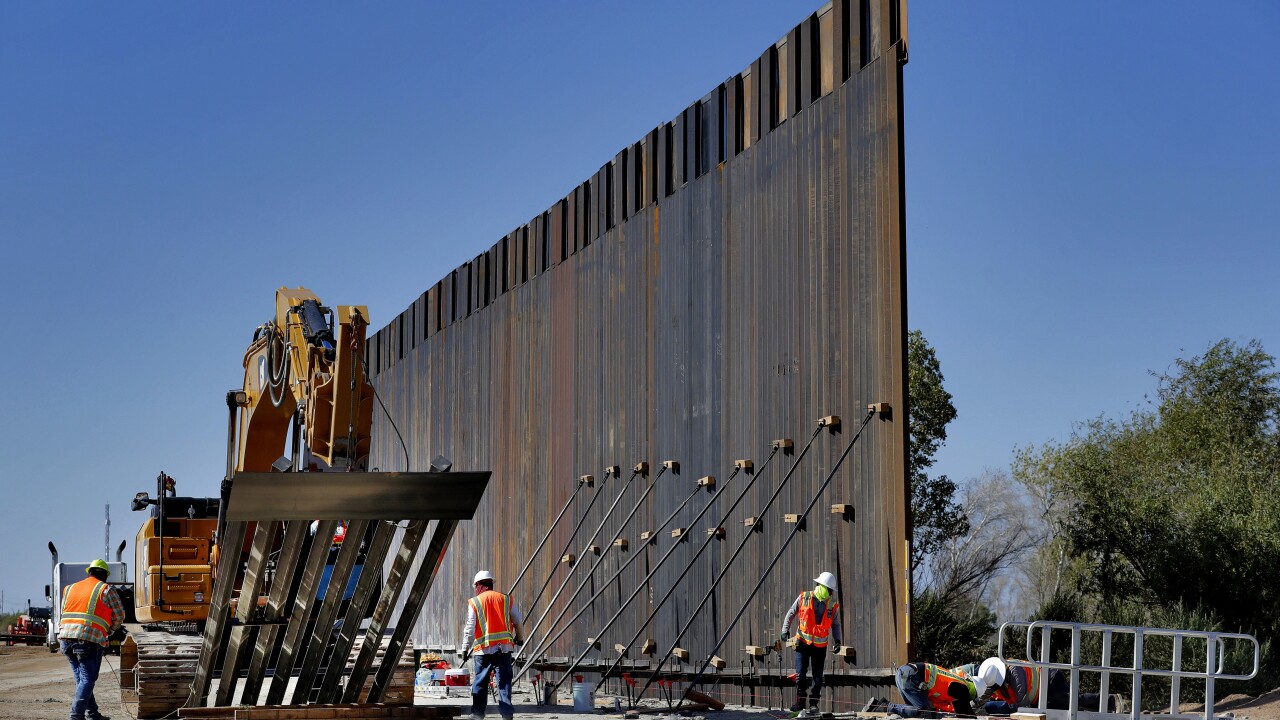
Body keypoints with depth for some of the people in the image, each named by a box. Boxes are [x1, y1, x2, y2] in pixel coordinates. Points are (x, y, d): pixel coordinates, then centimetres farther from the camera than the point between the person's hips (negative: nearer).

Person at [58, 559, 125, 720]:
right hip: (90, 639, -6)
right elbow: (119, 616, 7)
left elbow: (64, 612, 20)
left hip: (66, 636, 6)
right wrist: (110, 630, 24)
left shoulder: (70, 588, 21)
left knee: (81, 679, 15)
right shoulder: (107, 590, 5)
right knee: (87, 679, -3)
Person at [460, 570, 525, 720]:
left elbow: (470, 628, -2)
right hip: (504, 647, 2)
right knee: (504, 681, 2)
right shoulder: (506, 600, 9)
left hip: (483, 649, -2)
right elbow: (518, 622, 14)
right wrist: (520, 638, 31)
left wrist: (466, 648, 3)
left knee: (480, 683, 7)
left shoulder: (474, 602, 2)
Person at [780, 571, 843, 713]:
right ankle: (800, 701, 7)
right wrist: (785, 630, -3)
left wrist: (837, 640, -2)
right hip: (803, 643, -1)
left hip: (820, 646, 1)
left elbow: (835, 625, 11)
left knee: (818, 677, 4)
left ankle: (813, 703, 18)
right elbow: (791, 613, 5)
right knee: (800, 674, -8)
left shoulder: (833, 606, -1)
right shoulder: (804, 598, -5)